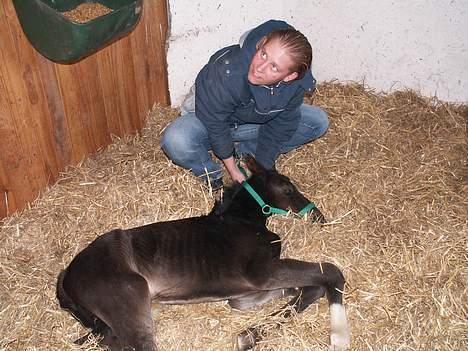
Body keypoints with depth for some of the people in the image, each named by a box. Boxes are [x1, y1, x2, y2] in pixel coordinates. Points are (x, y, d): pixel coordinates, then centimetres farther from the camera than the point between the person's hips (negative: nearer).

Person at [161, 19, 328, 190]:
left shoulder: (295, 85, -24)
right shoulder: (226, 71, -38)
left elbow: (277, 130, -11)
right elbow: (215, 124, -26)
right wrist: (233, 170, -18)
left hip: (254, 121, 4)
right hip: (209, 119, -4)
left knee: (319, 121, -8)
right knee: (176, 141, -37)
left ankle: (242, 150, -3)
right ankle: (212, 171, -3)